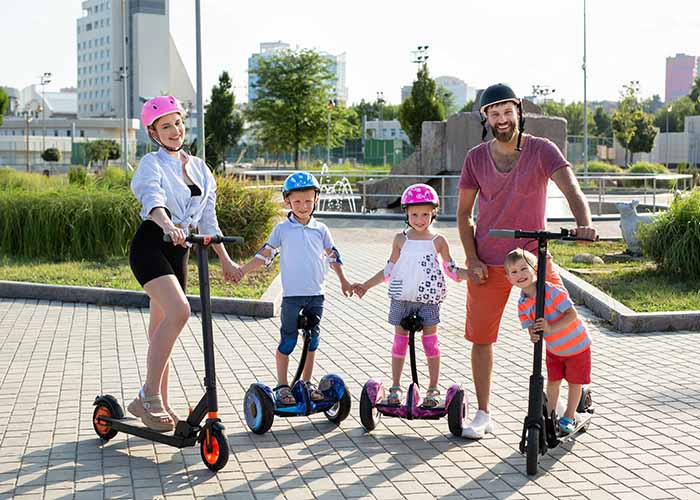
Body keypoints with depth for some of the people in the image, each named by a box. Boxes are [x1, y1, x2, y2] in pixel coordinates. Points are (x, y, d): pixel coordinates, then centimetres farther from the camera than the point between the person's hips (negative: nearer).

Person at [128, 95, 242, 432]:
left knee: (161, 329, 9)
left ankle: (159, 405, 15)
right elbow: (153, 200, -25)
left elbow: (207, 218, 19)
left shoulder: (199, 168, 15)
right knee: (179, 311, -26)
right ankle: (148, 396, -22)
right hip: (150, 244, -7)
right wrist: (168, 225, -46)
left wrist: (225, 259, 17)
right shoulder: (152, 164, -5)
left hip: (178, 250, 7)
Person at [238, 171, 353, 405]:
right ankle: (282, 386, 6)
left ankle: (306, 382, 20)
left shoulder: (320, 229, 8)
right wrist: (240, 271, -2)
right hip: (292, 294, -3)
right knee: (288, 339, -2)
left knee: (312, 339, 9)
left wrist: (343, 281, 19)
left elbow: (332, 256, 17)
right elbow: (264, 255, 5)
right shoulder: (282, 229, 2)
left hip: (316, 293, 3)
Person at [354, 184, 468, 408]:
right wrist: (366, 285, 13)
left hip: (429, 298, -1)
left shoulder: (437, 241, 2)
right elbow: (389, 270, 13)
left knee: (430, 340, 1)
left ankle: (433, 389, 11)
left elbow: (451, 269, 7)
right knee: (400, 340, 7)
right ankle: (395, 387, 16)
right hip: (402, 297, 1)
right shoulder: (401, 239, 5)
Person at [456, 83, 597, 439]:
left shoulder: (542, 150, -7)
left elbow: (571, 189, -19)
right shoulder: (475, 158, 0)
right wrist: (472, 259, -4)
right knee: (481, 339, 4)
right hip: (488, 264, 1)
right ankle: (483, 414, 19)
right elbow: (464, 213, 7)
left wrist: (584, 223, -40)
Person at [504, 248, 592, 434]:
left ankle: (569, 417, 25)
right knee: (552, 381, 10)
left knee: (574, 382, 7)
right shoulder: (522, 304, -12)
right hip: (553, 349, 4)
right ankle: (550, 415, 28)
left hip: (577, 345, -4)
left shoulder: (552, 291, -30)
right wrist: (533, 335, -35)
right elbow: (530, 327, -10)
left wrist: (550, 328, -42)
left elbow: (572, 314, -33)